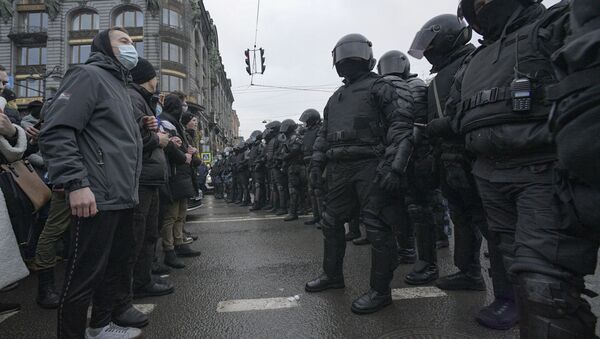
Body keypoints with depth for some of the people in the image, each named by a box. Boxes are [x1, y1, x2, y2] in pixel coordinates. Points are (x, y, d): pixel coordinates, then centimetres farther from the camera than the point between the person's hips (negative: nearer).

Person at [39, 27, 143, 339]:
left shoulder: (119, 86, 23)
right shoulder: (88, 75, -5)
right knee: (85, 275, 1)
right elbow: (55, 132, -17)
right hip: (98, 198, -10)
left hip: (122, 199, 10)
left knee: (116, 265, 18)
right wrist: (76, 183, -24)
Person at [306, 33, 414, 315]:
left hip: (371, 166, -7)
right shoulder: (335, 99, 24)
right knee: (331, 223, 13)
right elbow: (323, 135, 27)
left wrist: (393, 166, -21)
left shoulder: (380, 87, 2)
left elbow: (401, 126, -10)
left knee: (377, 228, -4)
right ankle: (332, 275, 31)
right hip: (340, 169, 8)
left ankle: (380, 291, 10)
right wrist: (317, 163, 14)